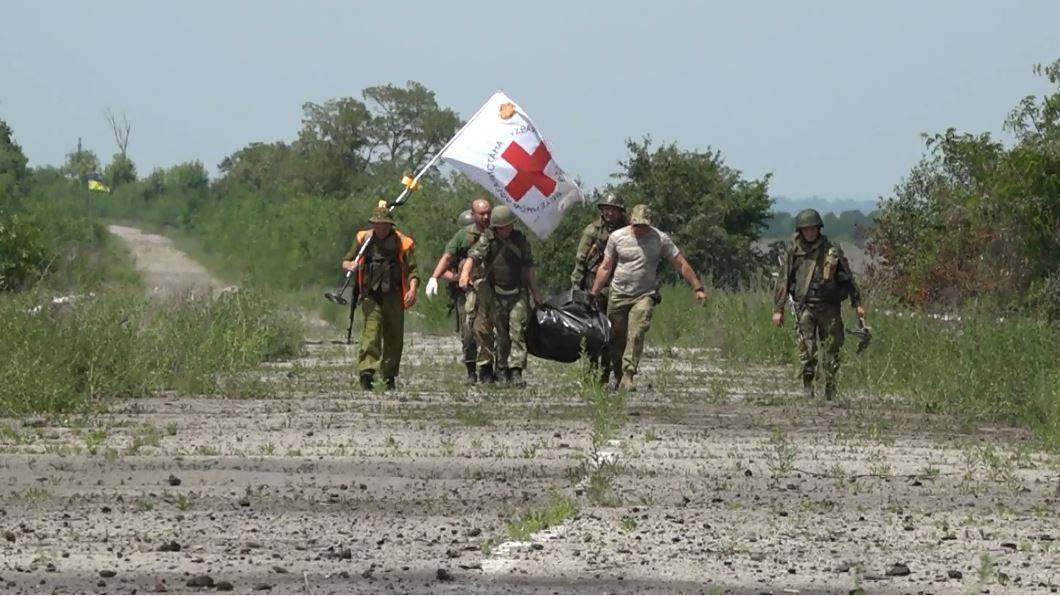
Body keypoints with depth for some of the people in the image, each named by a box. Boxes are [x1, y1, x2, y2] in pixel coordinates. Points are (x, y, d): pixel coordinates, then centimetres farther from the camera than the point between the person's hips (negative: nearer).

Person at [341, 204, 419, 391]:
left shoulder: (402, 242, 1)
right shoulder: (364, 239, 7)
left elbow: (412, 270, -1)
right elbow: (345, 262, 14)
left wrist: (412, 289, -19)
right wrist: (351, 265, -11)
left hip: (393, 296, 1)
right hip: (370, 296, -1)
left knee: (394, 337, 6)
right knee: (371, 332, -17)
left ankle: (390, 376, 19)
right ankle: (367, 371, -28)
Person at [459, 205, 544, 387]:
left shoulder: (520, 240, 3)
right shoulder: (487, 240, -5)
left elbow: (528, 268, 11)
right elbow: (473, 256, -22)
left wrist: (535, 293, 13)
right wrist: (465, 272, -42)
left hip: (518, 294, 1)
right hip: (495, 295, -1)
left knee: (518, 331, -10)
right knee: (500, 334, 3)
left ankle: (516, 372, -14)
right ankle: (501, 369, 14)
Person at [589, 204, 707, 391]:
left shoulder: (661, 239, -2)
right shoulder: (617, 237, 1)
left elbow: (682, 264, 2)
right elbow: (605, 268, 7)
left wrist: (698, 288, -1)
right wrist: (593, 294, 4)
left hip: (644, 296, -2)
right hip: (618, 295, 2)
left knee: (636, 335, -18)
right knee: (617, 339, 3)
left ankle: (628, 377, -22)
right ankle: (618, 376, 19)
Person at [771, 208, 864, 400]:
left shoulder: (832, 251, 4)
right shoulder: (793, 252, 3)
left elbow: (848, 278, 9)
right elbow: (783, 281, 5)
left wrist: (857, 304, 7)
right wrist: (778, 310, 2)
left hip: (829, 307, 1)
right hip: (804, 307, -1)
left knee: (832, 349, 2)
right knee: (807, 349, -10)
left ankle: (830, 389, 12)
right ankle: (807, 385, 2)